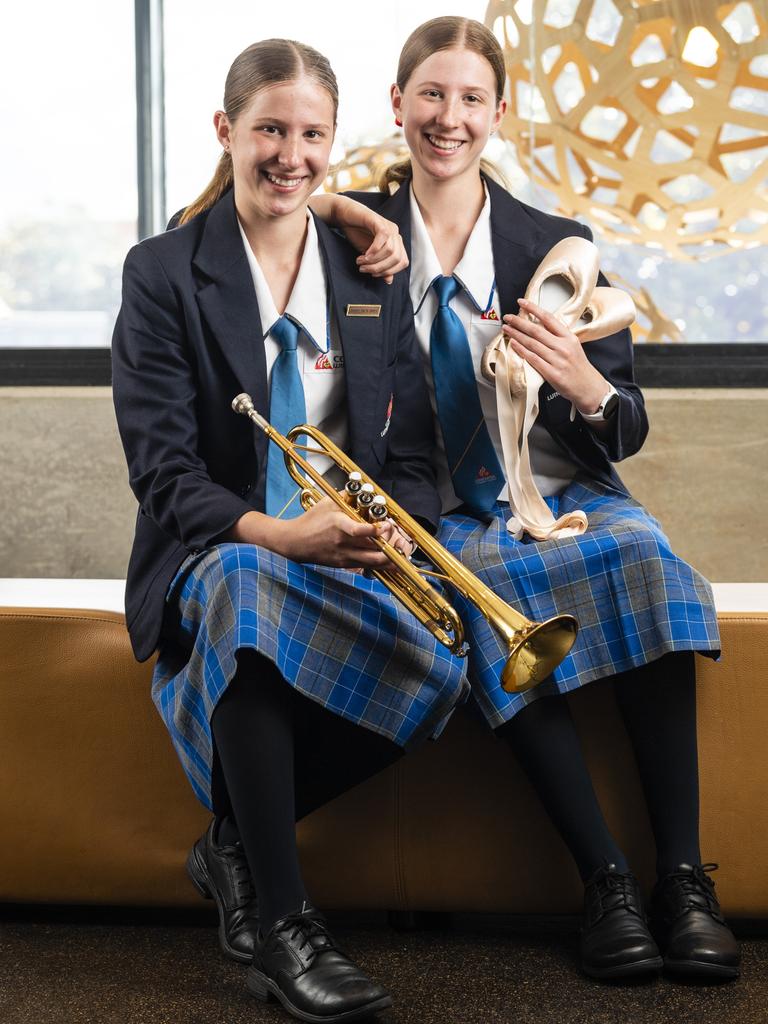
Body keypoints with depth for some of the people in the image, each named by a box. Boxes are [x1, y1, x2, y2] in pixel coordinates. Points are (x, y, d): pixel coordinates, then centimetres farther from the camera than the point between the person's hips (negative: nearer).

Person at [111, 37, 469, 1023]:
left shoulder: (372, 272, 11)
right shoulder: (163, 273, 0)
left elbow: (408, 451, 8)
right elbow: (162, 469, -8)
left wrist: (396, 527, -16)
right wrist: (277, 533, -27)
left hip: (347, 552, 3)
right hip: (217, 551, -3)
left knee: (435, 664, -29)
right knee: (246, 592, -39)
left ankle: (237, 841, -8)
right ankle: (282, 922, -31)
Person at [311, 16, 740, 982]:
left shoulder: (556, 243, 6)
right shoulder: (361, 231, 5)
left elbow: (627, 431, 4)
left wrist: (584, 387, -19)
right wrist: (328, 214, -7)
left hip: (563, 495, 1)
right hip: (446, 517, -1)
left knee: (647, 559, -31)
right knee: (493, 589, -35)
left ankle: (683, 878, -28)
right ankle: (605, 879, -28)